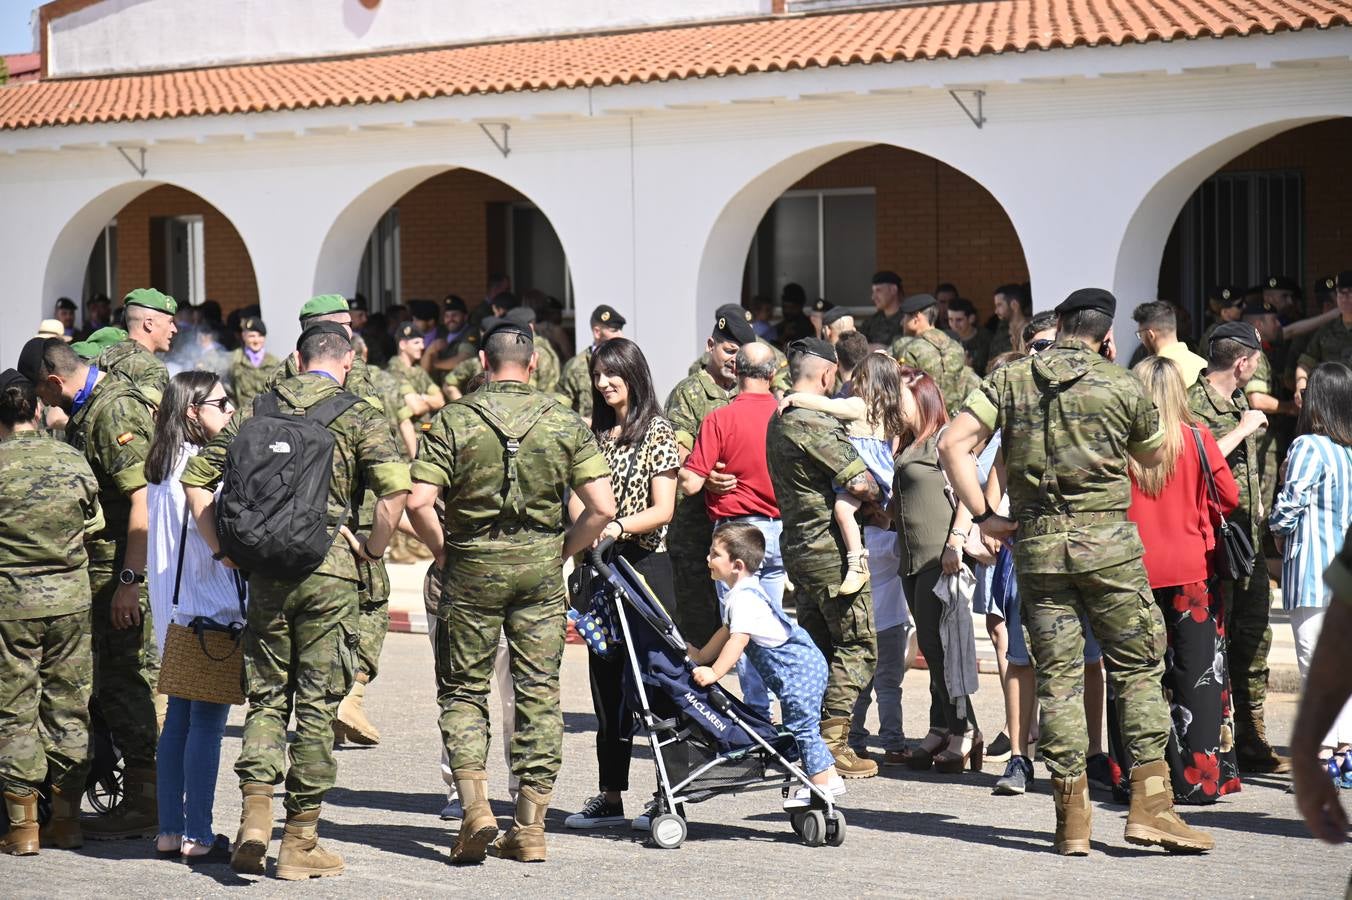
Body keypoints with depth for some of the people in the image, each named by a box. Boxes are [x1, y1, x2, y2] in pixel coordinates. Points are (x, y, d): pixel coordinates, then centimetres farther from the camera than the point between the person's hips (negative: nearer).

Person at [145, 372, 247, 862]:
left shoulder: (164, 465, 13)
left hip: (176, 612, 10)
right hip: (210, 607, -10)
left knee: (179, 718, 13)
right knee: (207, 722, -5)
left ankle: (170, 831, 16)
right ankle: (198, 837, -3)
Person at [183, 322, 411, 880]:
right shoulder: (357, 416, -2)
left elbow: (196, 478, 9)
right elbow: (396, 487, -16)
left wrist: (221, 546, 11)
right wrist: (374, 549, -3)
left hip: (266, 568, 3)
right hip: (330, 569, -3)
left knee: (266, 697, 14)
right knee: (317, 705, 3)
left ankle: (254, 820, -2)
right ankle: (300, 843, 7)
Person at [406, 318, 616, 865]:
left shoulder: (455, 420, -6)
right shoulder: (566, 423, -1)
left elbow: (418, 502, -13)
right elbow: (602, 508, -6)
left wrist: (442, 550, 3)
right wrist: (563, 550, 8)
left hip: (472, 567, -1)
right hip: (540, 568, 1)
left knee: (463, 690, 10)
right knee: (538, 693, 8)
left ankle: (475, 810, -5)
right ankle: (529, 826, 8)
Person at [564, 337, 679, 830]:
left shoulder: (658, 433, -3)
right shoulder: (593, 432, 13)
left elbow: (663, 510, -9)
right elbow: (577, 496, 8)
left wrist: (617, 527, -24)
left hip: (646, 562, -5)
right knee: (607, 679, 7)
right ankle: (610, 797, 11)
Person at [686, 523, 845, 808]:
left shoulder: (744, 598, -20)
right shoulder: (742, 593, 14)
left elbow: (738, 640, -28)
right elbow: (726, 631, 26)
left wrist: (714, 672, -29)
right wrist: (702, 656, 30)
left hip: (796, 669, -11)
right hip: (804, 664, 11)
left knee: (801, 725, -5)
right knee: (803, 726, 18)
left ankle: (821, 784, 0)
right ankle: (830, 777, 25)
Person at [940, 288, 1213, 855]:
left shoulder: (1009, 379, 5)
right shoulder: (1122, 386, 0)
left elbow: (953, 444, -4)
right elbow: (1153, 457, 16)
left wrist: (982, 516, 1)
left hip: (1036, 545, 2)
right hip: (1107, 541, -2)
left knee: (1057, 677, 6)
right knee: (1138, 667, 7)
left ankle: (1072, 821, 5)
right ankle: (1150, 805, 1)